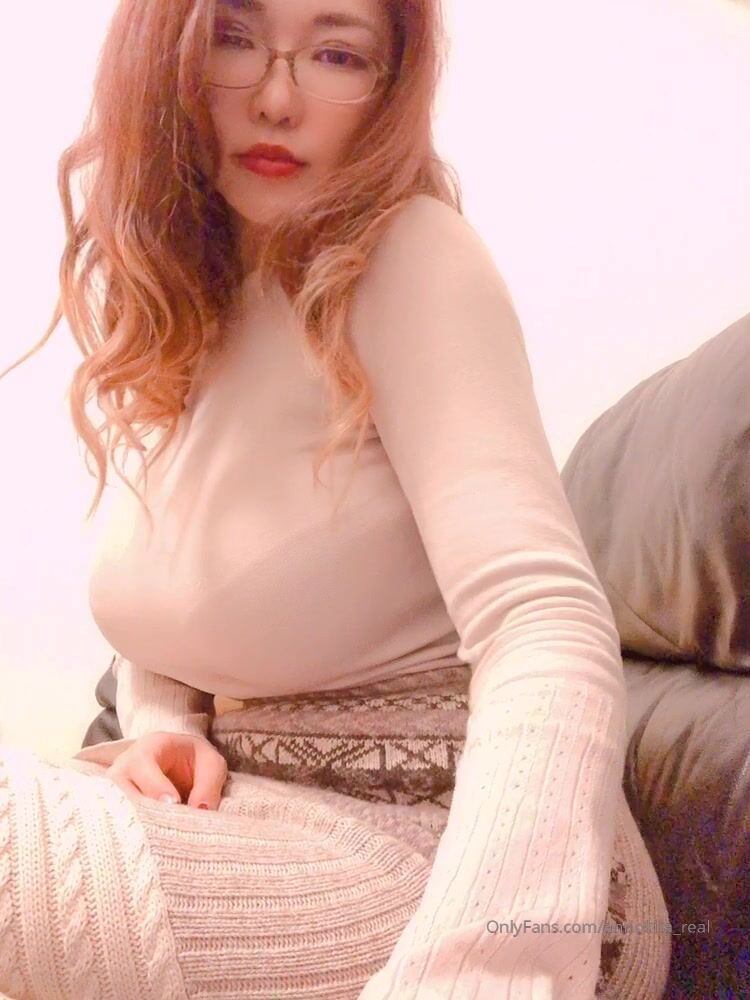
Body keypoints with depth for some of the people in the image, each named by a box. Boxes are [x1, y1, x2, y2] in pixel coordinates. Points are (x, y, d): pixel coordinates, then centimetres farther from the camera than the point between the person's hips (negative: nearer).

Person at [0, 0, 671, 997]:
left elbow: (547, 625, -29)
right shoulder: (169, 300, 6)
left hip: (457, 852, -6)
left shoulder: (411, 256, -15)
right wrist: (158, 724, -6)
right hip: (280, 825, 6)